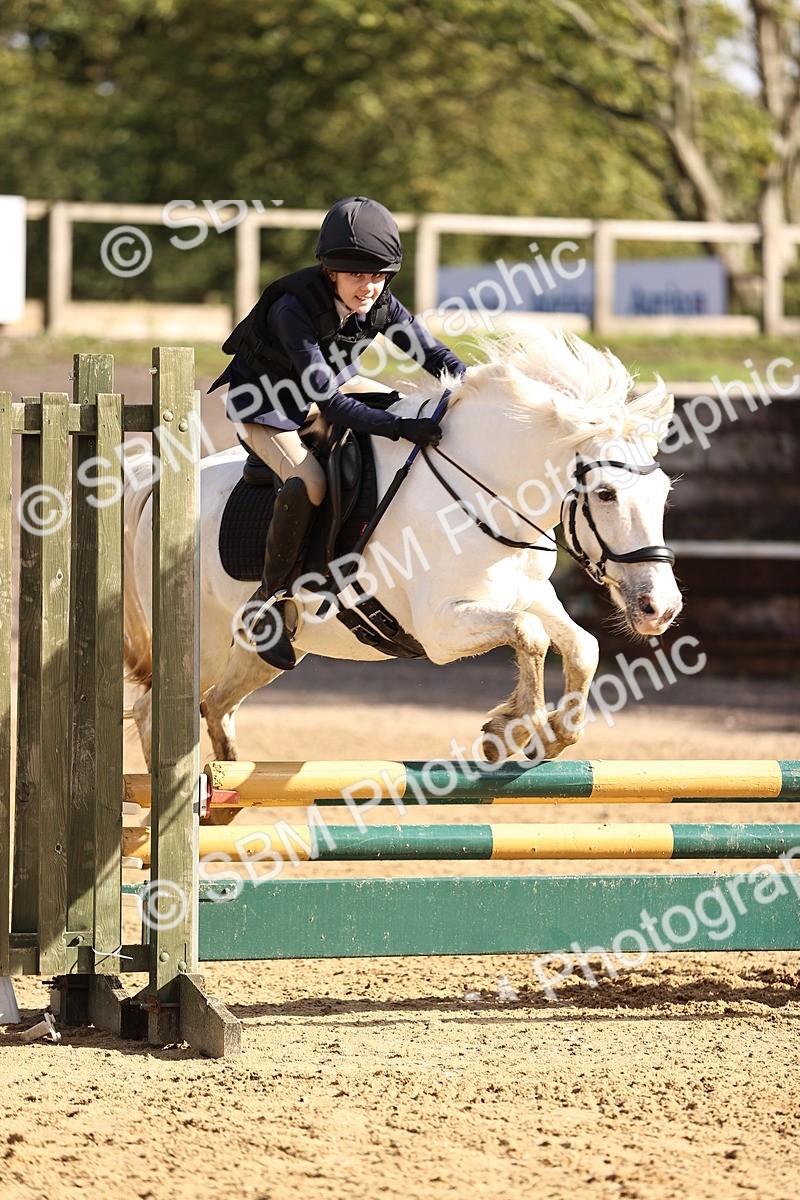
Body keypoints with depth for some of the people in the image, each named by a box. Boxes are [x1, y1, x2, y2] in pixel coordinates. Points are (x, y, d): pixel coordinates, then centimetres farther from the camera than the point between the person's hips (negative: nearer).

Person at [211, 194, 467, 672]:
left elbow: (435, 354, -2)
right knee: (307, 481, -30)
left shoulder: (381, 305, -15)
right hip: (262, 404, -8)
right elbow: (330, 400, -36)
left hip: (319, 400, 8)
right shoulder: (293, 308, -34)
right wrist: (400, 427, -43)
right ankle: (267, 602, -17)